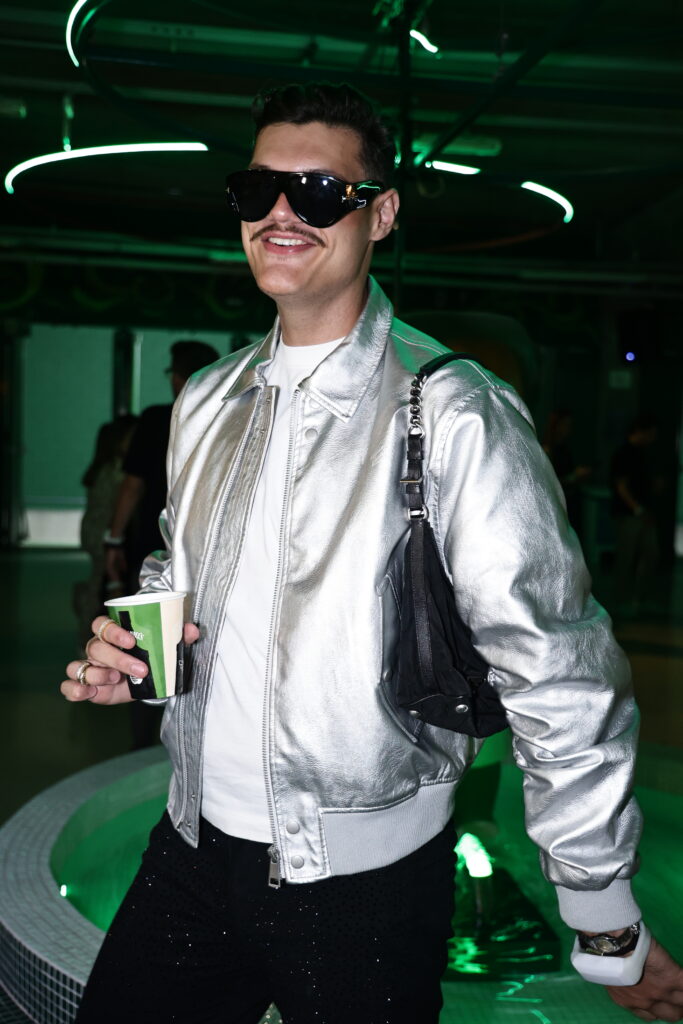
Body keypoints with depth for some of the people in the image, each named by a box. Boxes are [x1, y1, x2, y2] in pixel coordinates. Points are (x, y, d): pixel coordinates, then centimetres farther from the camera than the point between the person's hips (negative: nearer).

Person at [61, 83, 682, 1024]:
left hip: (365, 882, -5)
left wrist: (608, 922, -11)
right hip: (193, 846, 6)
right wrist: (130, 648, -2)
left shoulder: (456, 416, -16)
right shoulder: (207, 402, 5)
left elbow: (555, 678, -16)